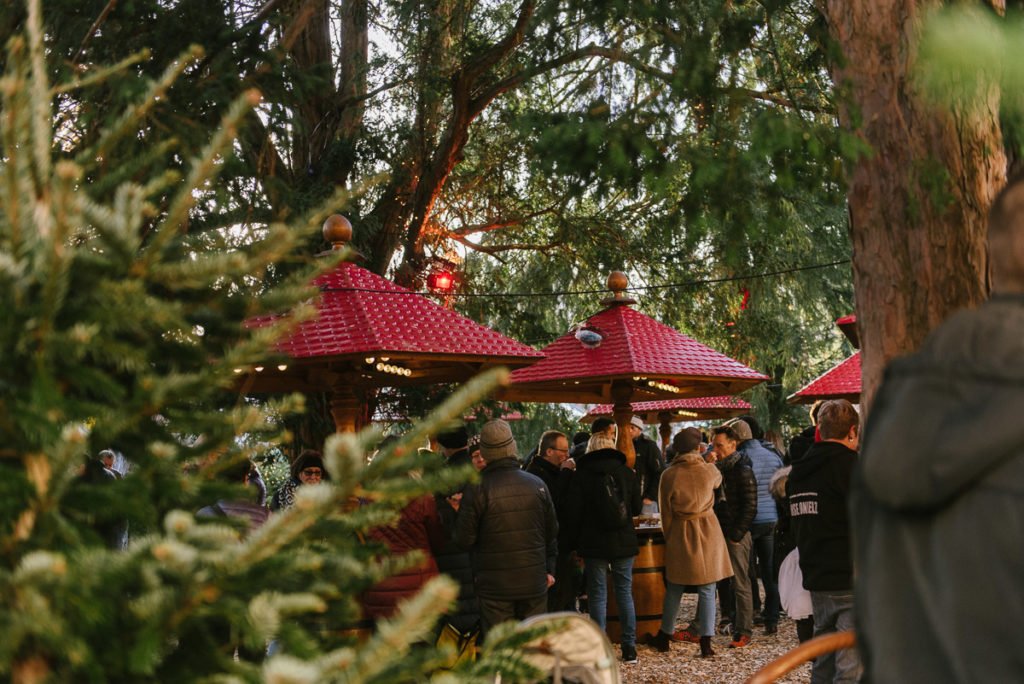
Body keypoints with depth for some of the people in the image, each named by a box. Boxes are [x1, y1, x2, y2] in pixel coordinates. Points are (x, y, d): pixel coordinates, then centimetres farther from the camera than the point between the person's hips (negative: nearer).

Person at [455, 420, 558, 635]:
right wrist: (549, 569, 20)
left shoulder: (477, 489, -13)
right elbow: (551, 533, 9)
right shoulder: (537, 484, 0)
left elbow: (464, 538, -9)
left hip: (495, 586, -3)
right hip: (534, 583, 3)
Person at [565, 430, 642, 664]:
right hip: (624, 542, 3)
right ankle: (629, 647, 12)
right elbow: (637, 508, 10)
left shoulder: (581, 476, -5)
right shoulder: (627, 473, 3)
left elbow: (573, 513, -5)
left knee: (598, 595, 2)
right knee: (625, 592, 11)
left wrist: (576, 543, 5)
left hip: (594, 544, -3)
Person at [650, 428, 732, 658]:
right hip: (708, 532, 0)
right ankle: (706, 642, 0)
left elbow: (665, 512, -2)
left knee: (674, 590, 13)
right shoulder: (709, 470, -6)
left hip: (679, 535, 1)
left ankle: (665, 637, 24)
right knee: (707, 591, 3)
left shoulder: (669, 475, -7)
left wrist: (668, 536, 11)